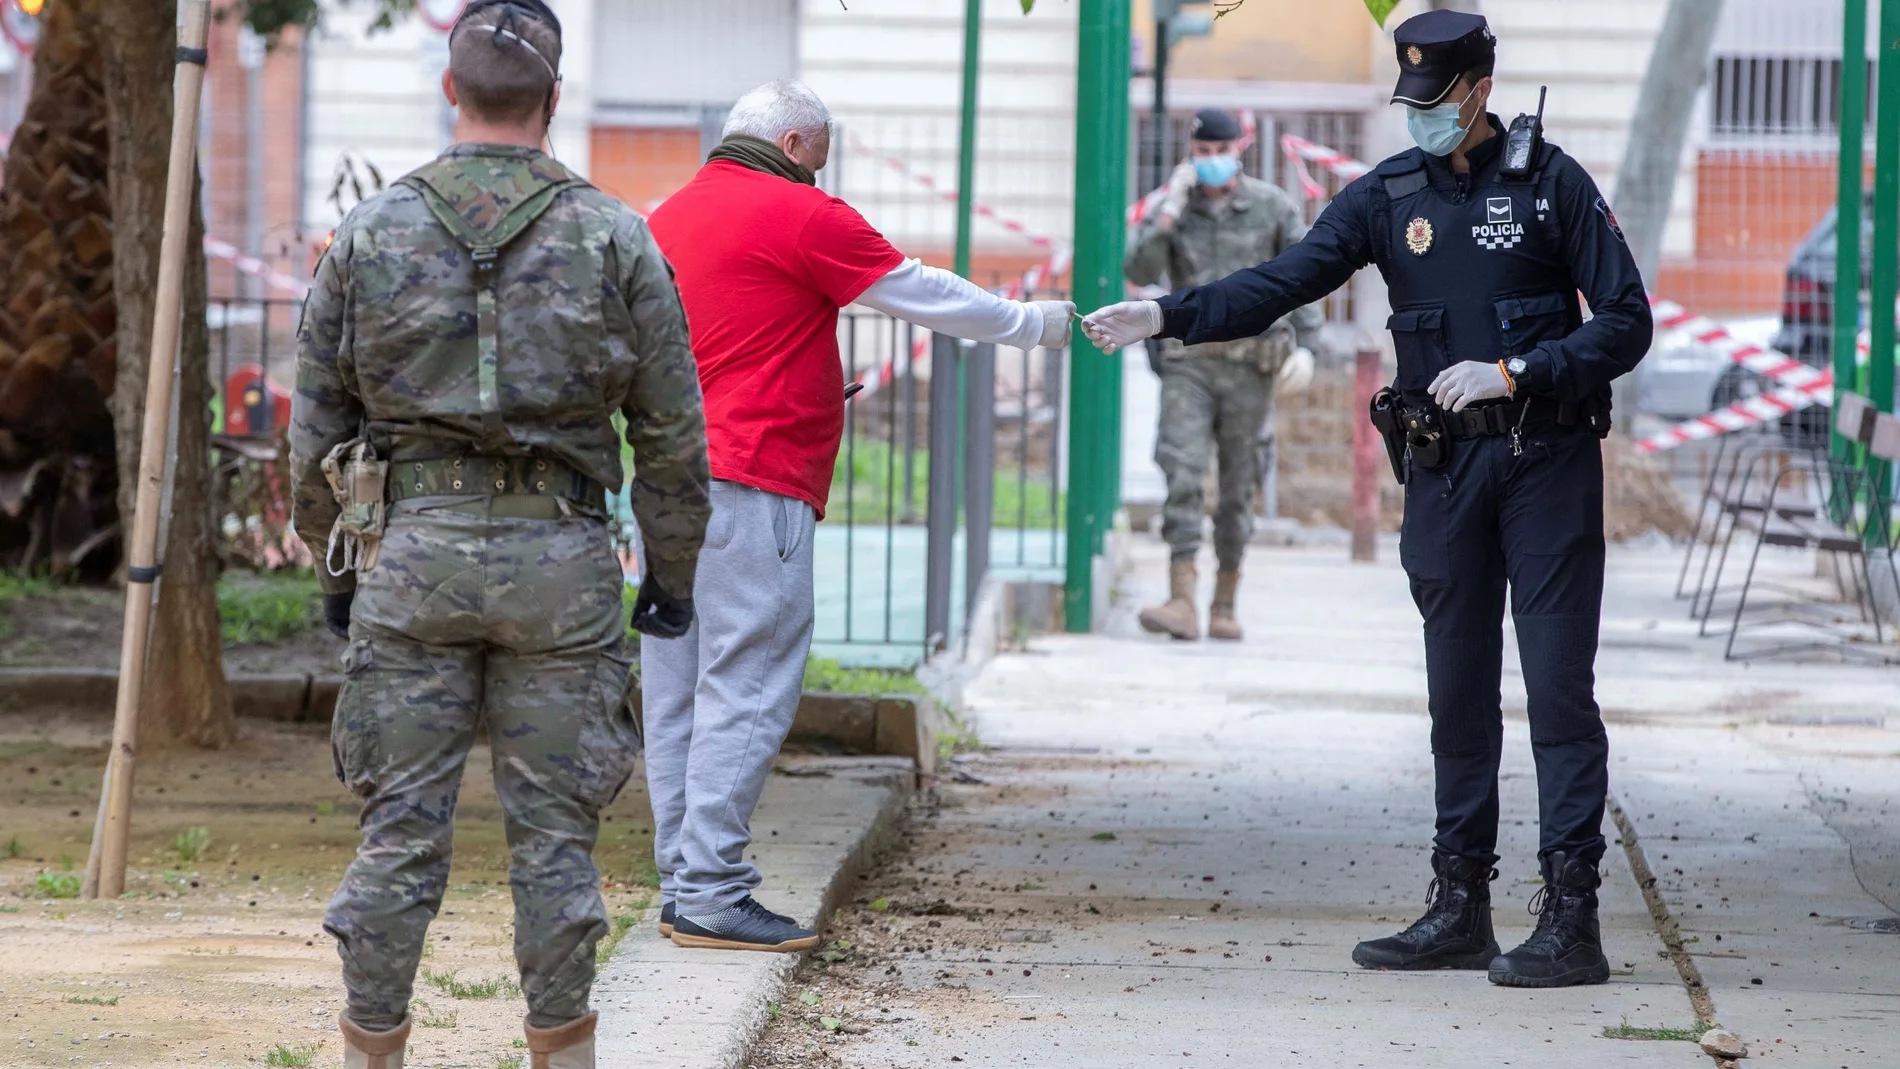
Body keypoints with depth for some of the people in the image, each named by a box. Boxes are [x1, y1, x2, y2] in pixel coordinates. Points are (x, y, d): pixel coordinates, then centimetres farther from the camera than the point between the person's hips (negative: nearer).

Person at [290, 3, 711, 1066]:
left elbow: (317, 423, 7)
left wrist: (333, 566, 18)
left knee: (402, 821, 5)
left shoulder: (372, 232, 2)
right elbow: (673, 431, 2)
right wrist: (674, 571, 13)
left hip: (411, 548, 1)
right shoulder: (614, 238, -1)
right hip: (558, 559, -1)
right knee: (555, 826, 5)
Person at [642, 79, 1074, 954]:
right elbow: (922, 293, 0)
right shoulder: (799, 215, -6)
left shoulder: (668, 217, 17)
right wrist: (1031, 324, 14)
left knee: (678, 690, 9)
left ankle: (684, 881, 11)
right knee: (747, 688, -8)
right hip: (752, 486, -9)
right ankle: (711, 894, -10)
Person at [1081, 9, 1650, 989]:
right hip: (1444, 468, 4)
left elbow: (1627, 322, -3)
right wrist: (1166, 315, -17)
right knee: (1457, 688, 7)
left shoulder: (1552, 184, -3)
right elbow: (1282, 283, -3)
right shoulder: (1387, 196, 7)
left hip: (1547, 460, -4)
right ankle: (1460, 909, 12)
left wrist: (1514, 372, -15)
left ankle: (1570, 918, -9)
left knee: (1558, 681, -7)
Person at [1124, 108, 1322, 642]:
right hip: (1187, 362, 0)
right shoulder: (1174, 207, 3)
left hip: (1249, 362, 0)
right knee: (1181, 473, -15)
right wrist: (1169, 214, -18)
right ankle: (1182, 604, -22)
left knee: (1238, 486, 5)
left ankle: (1225, 604, 16)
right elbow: (1139, 272, -10)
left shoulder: (1272, 207, 1)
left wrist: (1305, 342, 0)